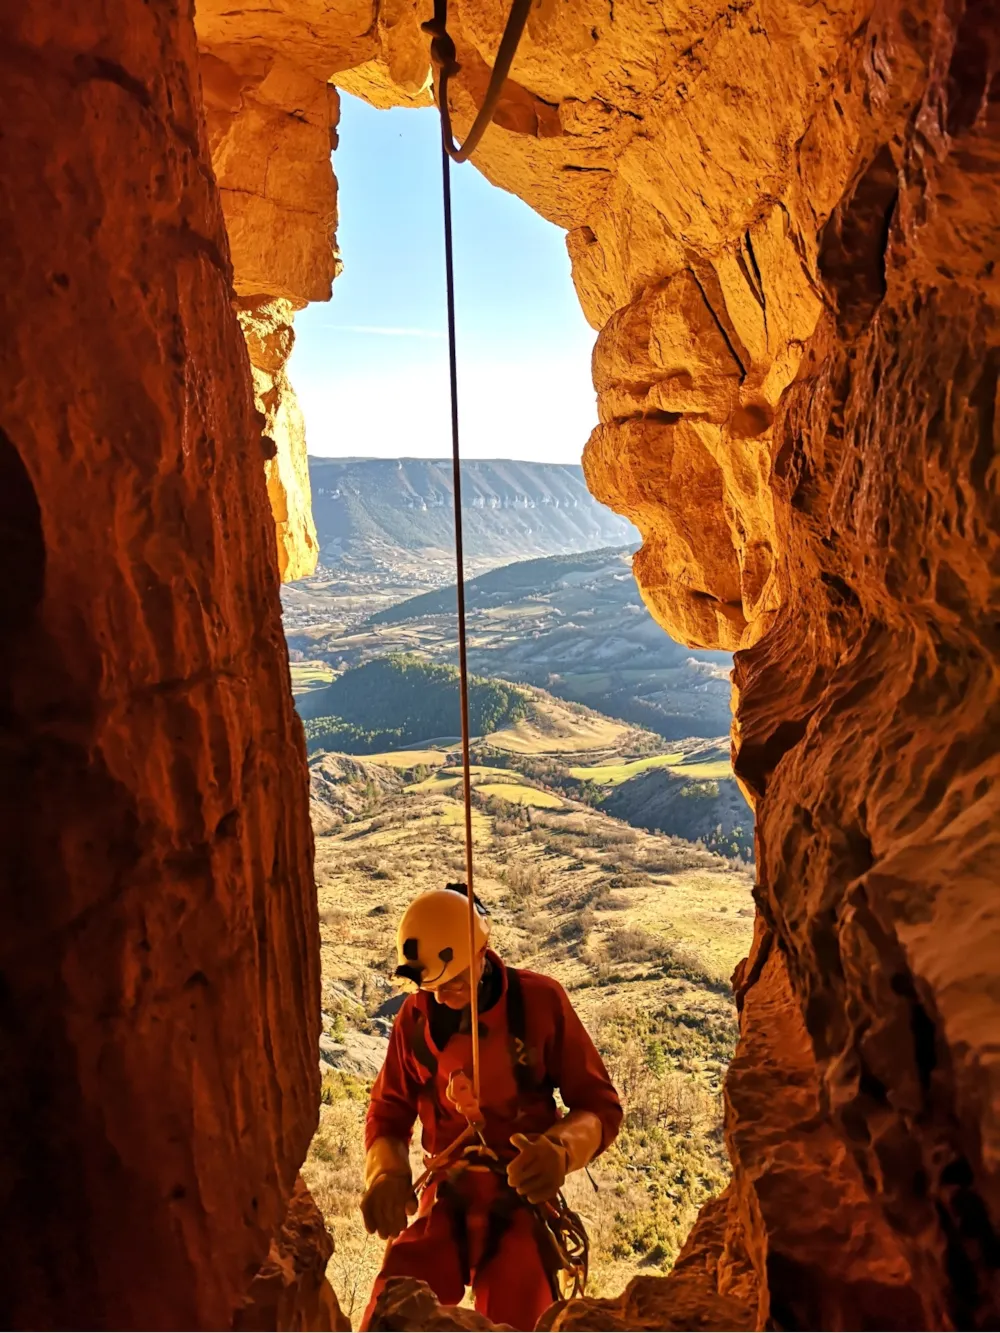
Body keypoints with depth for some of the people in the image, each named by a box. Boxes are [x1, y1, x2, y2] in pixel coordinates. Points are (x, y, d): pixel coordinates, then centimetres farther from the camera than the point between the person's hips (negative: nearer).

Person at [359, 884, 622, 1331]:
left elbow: (600, 1106, -4)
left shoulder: (539, 1001, -10)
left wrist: (560, 1148, -23)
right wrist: (386, 1174, -9)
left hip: (521, 1202, -2)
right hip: (445, 1204, 2)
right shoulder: (415, 1017, -2)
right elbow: (389, 1112, 11)